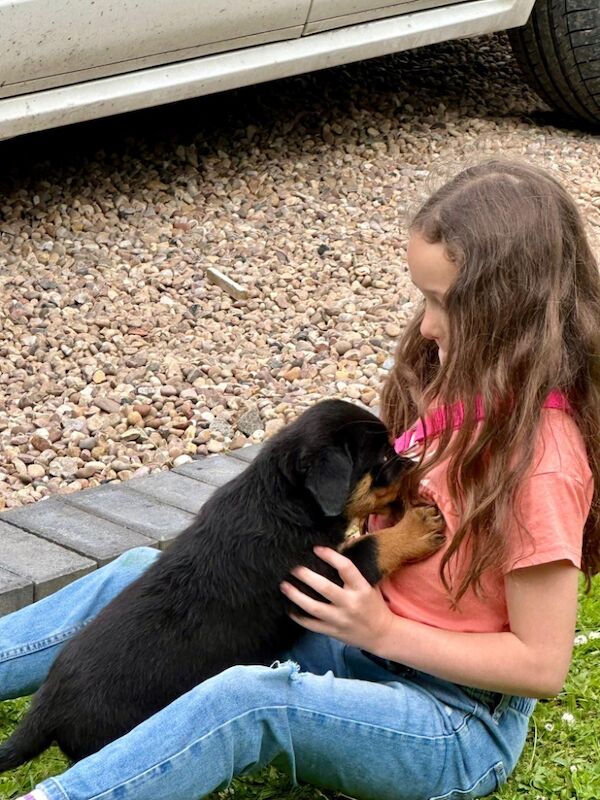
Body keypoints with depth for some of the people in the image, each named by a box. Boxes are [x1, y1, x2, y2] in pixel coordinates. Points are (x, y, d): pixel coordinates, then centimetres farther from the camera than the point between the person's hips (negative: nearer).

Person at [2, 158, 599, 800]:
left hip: (463, 728, -9)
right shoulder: (458, 387, 1)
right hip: (373, 639, 9)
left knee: (248, 700, -37)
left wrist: (383, 630, -20)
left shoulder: (540, 458, -25)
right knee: (143, 574, 3)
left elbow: (542, 664, -21)